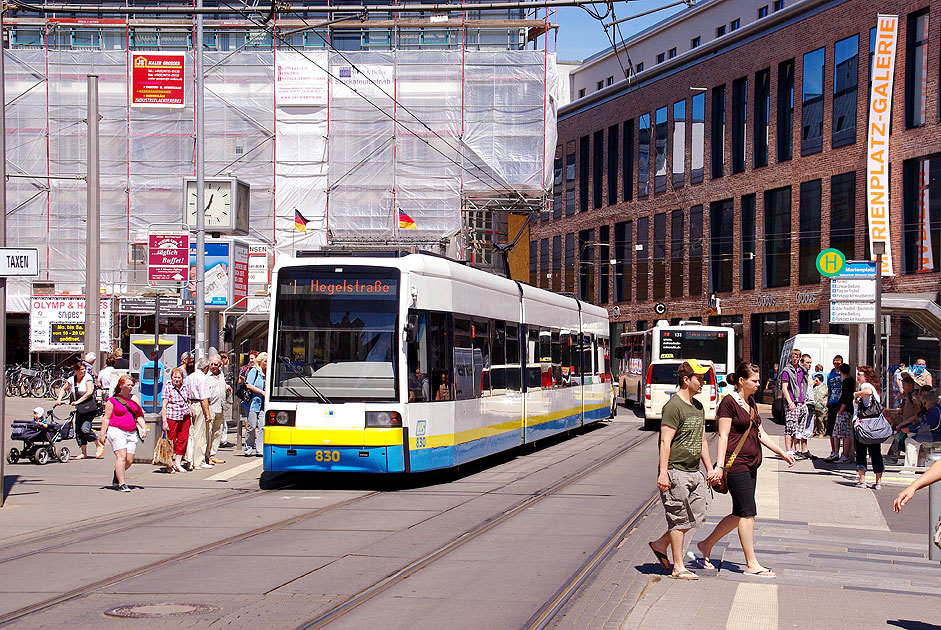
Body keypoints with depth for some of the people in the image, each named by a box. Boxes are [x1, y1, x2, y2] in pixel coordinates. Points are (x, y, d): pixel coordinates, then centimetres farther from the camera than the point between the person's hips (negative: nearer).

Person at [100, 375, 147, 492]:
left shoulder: (135, 399, 16)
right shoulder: (112, 401, 3)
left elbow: (139, 416, 20)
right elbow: (106, 418, 2)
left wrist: (144, 427, 3)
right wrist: (102, 434, -3)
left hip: (132, 433, 5)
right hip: (116, 430, -5)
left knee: (129, 460, 0)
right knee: (121, 456, -17)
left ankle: (116, 477, 27)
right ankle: (122, 484, -16)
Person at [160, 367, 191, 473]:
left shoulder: (185, 388, 12)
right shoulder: (167, 389, -3)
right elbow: (164, 406, -6)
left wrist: (190, 414, 16)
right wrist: (164, 422, -12)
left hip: (185, 417, 5)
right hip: (172, 417, -5)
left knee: (183, 439, 2)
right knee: (171, 441, -2)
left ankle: (178, 463, 11)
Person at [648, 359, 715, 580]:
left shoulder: (698, 407, 15)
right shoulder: (673, 406, -12)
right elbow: (665, 441, -16)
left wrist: (709, 468, 19)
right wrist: (663, 472, -21)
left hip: (694, 471, 9)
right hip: (675, 472, -9)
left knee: (696, 516, 8)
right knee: (680, 519, -3)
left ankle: (660, 545, 24)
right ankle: (678, 567, 5)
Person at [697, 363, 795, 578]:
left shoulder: (751, 402, 16)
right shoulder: (729, 402, -10)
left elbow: (760, 434, 21)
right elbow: (723, 436, -14)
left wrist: (782, 453, 16)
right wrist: (719, 466, -20)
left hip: (751, 465, 9)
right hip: (736, 463, -9)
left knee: (739, 515, 11)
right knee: (748, 512, -8)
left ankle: (706, 544, 26)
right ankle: (751, 565, -3)